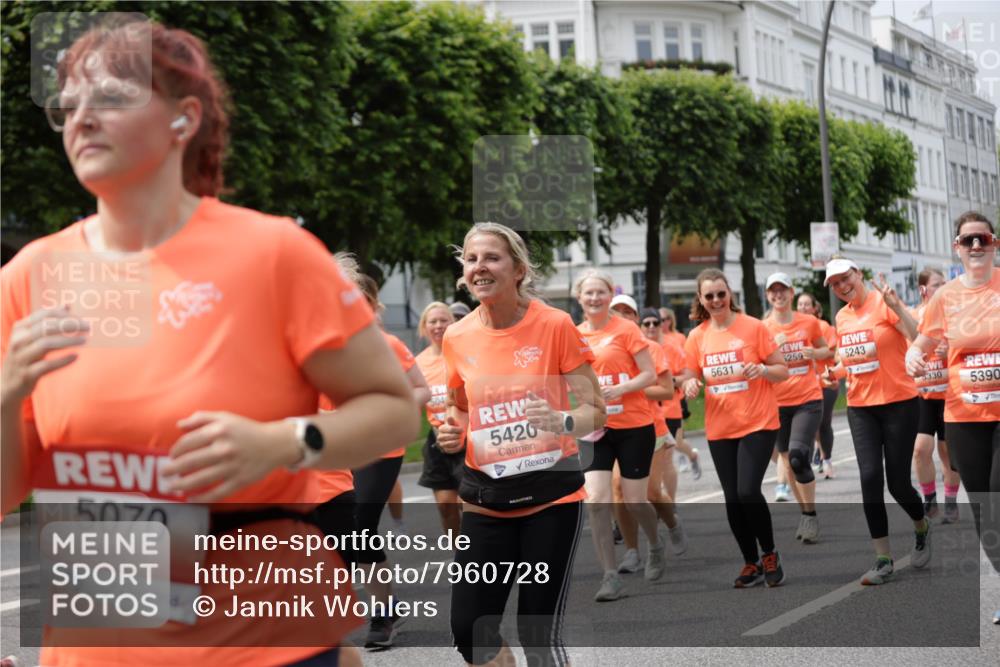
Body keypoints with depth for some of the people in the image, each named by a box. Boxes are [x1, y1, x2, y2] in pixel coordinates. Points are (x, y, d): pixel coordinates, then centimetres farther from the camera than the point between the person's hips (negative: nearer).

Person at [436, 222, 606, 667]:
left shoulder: (555, 325, -10)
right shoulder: (456, 337, 0)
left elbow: (595, 412, -5)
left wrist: (561, 422, -27)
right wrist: (453, 433, -3)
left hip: (551, 493, -3)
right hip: (486, 497, 4)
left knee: (539, 631, -4)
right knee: (468, 629, 0)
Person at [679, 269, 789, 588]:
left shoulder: (753, 326, -6)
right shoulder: (697, 336, 3)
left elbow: (783, 371, -2)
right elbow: (689, 378, 12)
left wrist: (762, 370, -22)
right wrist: (690, 385, -11)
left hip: (758, 424, -4)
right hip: (719, 429, 4)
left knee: (748, 491, -15)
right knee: (732, 498, 5)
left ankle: (769, 554, 7)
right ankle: (751, 563, 21)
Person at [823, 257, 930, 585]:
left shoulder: (883, 303, -11)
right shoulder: (842, 318, 9)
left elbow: (918, 337, -24)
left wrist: (895, 306, -37)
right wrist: (836, 371, 1)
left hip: (899, 403, -5)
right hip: (860, 407, 5)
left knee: (897, 482, -1)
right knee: (870, 477, -7)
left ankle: (922, 527, 33)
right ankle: (883, 560, 0)